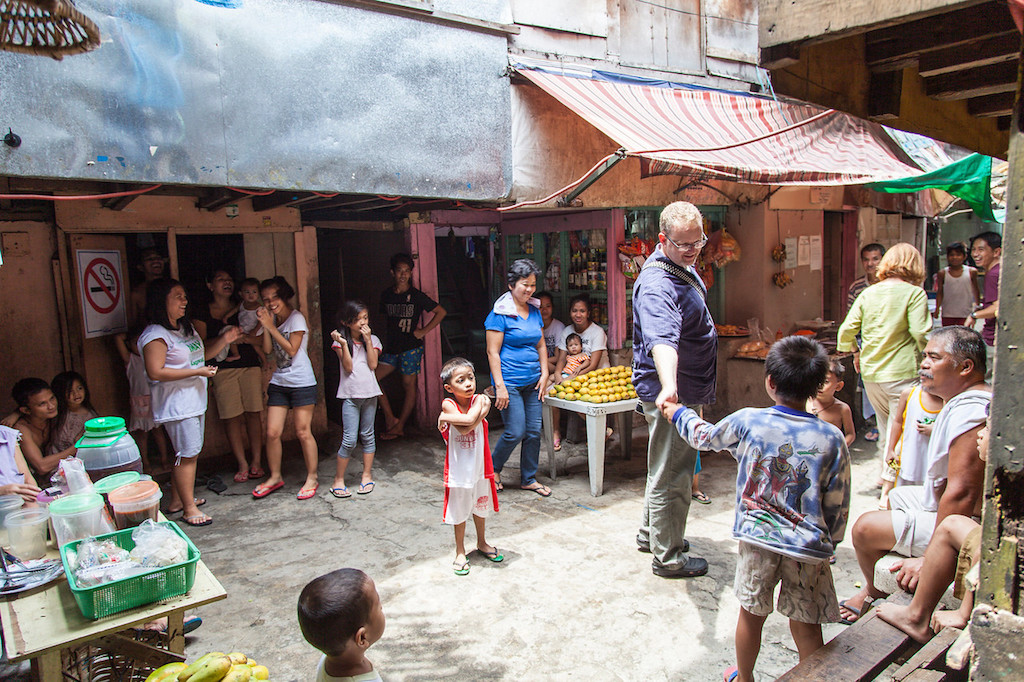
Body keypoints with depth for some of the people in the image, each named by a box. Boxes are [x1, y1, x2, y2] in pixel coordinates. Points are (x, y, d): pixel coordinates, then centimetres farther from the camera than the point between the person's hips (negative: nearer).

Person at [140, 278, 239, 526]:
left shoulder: (187, 328, 14)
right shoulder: (155, 335, -15)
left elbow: (202, 355, 25)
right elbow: (156, 372, -22)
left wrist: (224, 340, 9)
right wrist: (197, 371, -21)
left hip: (195, 401, 9)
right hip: (176, 405, -9)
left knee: (187, 452, 14)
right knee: (187, 454, -6)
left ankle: (177, 500, 27)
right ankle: (189, 509, 2)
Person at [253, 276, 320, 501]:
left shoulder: (296, 318, -8)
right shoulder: (273, 320, 11)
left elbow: (292, 349, -14)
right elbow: (267, 350, 4)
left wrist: (271, 327, -12)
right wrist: (265, 326, -4)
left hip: (301, 383, -6)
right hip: (278, 382, 6)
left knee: (303, 432, -1)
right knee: (272, 432, 3)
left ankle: (312, 478, 13)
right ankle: (275, 477, 20)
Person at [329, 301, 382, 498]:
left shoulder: (372, 340, 6)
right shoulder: (341, 341, 0)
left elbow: (373, 365, -5)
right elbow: (348, 367, -9)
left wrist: (368, 340, -9)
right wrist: (343, 344, -18)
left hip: (369, 393, 3)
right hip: (350, 395, -2)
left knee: (367, 435, 10)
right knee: (349, 439, -7)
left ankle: (367, 476, 21)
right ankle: (338, 480, 6)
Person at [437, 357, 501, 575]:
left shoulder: (481, 400, -9)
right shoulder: (448, 405, -13)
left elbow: (467, 424, -27)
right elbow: (468, 423, -29)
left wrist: (447, 417, -20)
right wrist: (480, 410, -23)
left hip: (480, 467, 2)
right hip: (458, 469, -2)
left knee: (480, 507, 21)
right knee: (459, 511, 12)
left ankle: (482, 543, 44)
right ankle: (460, 551, 31)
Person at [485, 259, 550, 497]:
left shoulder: (535, 310, 11)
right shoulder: (500, 314, -10)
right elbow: (492, 352, -12)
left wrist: (544, 373, 8)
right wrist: (499, 386, -16)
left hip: (532, 381, 7)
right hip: (510, 382, -7)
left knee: (534, 431, 8)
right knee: (516, 432, -6)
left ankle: (529, 478, 23)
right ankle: (492, 468, 20)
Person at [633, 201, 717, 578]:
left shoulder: (683, 268, 7)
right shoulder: (657, 285, -27)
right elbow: (662, 339, -46)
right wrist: (669, 386, -60)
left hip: (688, 390, 11)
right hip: (671, 393, -11)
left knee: (667, 468, 23)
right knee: (671, 477, 2)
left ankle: (650, 533, 40)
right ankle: (668, 557, 17)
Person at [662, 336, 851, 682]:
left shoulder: (746, 422, -10)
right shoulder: (832, 439, -9)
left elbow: (704, 436, 10)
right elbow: (837, 506, -2)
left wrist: (678, 413, 28)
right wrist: (830, 542, 16)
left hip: (757, 537, 1)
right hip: (808, 548, 0)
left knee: (751, 613, 19)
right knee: (806, 627, 13)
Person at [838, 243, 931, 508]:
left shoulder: (868, 293, 7)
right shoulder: (914, 293, -7)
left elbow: (846, 331, 4)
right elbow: (920, 333, -15)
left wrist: (856, 352, 22)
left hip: (870, 373, 6)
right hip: (901, 373, -5)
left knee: (886, 425, 23)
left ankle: (885, 474, 37)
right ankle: (888, 491, 3)